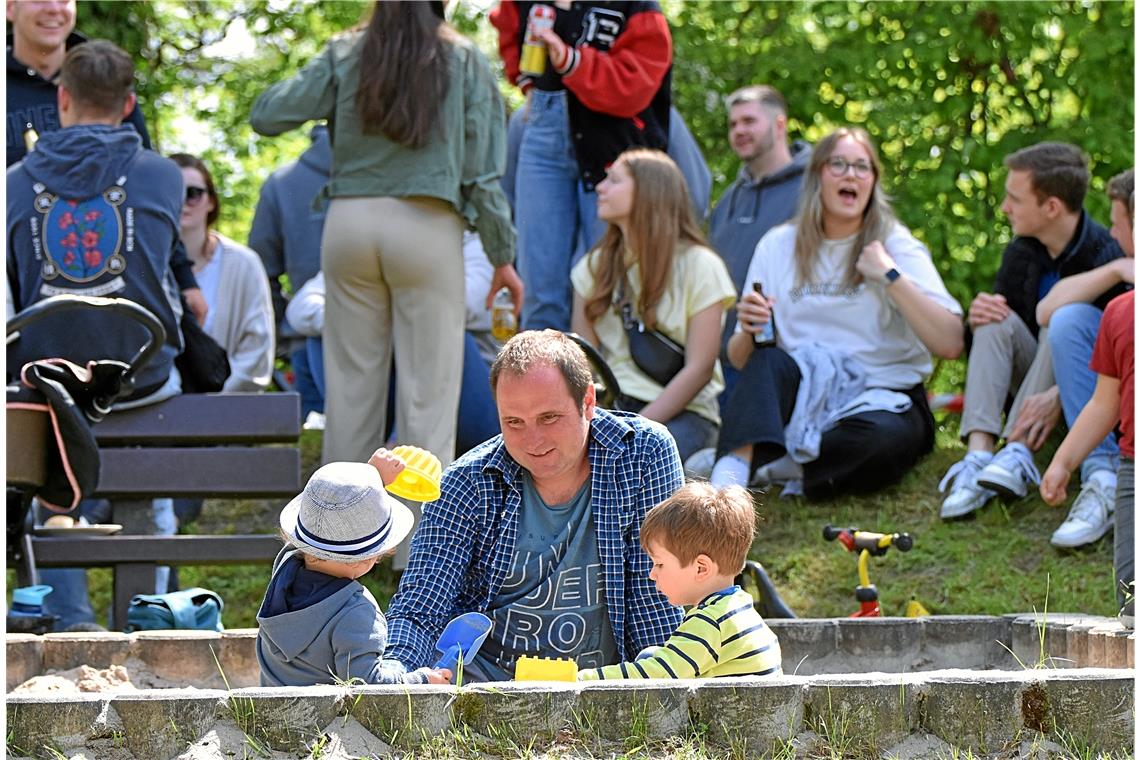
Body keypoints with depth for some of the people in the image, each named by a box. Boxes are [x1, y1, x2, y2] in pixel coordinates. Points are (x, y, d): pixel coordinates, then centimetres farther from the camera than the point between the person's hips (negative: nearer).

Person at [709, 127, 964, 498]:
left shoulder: (895, 245, 2)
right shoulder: (778, 246, 9)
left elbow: (950, 343, -12)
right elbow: (739, 359, 10)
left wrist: (890, 275, -13)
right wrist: (748, 331, -13)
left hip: (883, 399, -2)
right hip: (793, 394, 2)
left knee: (883, 440, -37)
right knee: (768, 361, -31)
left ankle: (763, 469, -27)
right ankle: (733, 471, -44)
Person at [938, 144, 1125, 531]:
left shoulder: (1106, 258, -20)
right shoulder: (1021, 253, 1)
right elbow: (998, 327, 8)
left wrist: (1058, 397, -42)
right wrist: (978, 319, -18)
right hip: (1037, 381, 6)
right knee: (996, 320, -19)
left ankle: (1018, 453, -45)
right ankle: (979, 454, -39)